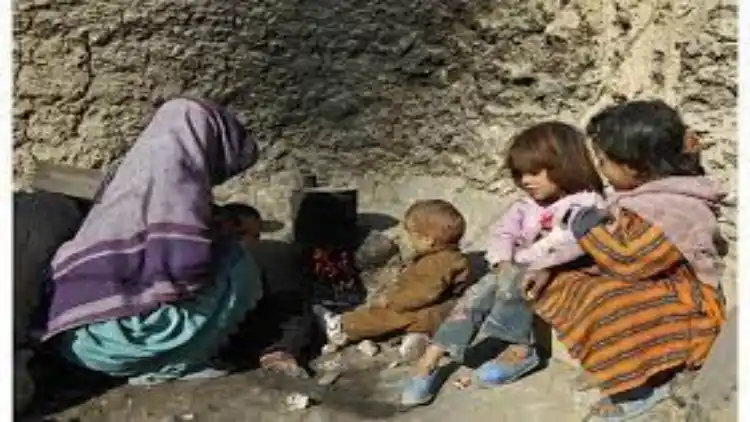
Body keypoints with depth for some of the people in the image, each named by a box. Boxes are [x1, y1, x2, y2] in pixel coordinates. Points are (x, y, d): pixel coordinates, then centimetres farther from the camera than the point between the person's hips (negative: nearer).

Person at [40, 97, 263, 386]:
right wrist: (222, 246, 4)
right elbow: (188, 267, -17)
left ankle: (152, 361, 12)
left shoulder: (139, 168, 16)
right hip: (110, 336, -9)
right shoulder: (174, 165, -10)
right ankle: (169, 367, 1)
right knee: (238, 269, 0)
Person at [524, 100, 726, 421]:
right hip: (648, 289, 10)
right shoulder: (640, 195, 4)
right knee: (565, 286, 5)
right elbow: (612, 248, 11)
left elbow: (629, 263, -30)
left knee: (605, 305, -34)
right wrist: (551, 269, 4)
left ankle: (642, 386, -14)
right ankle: (608, 365, -2)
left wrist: (589, 227, -17)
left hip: (686, 306, -10)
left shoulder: (672, 212, -27)